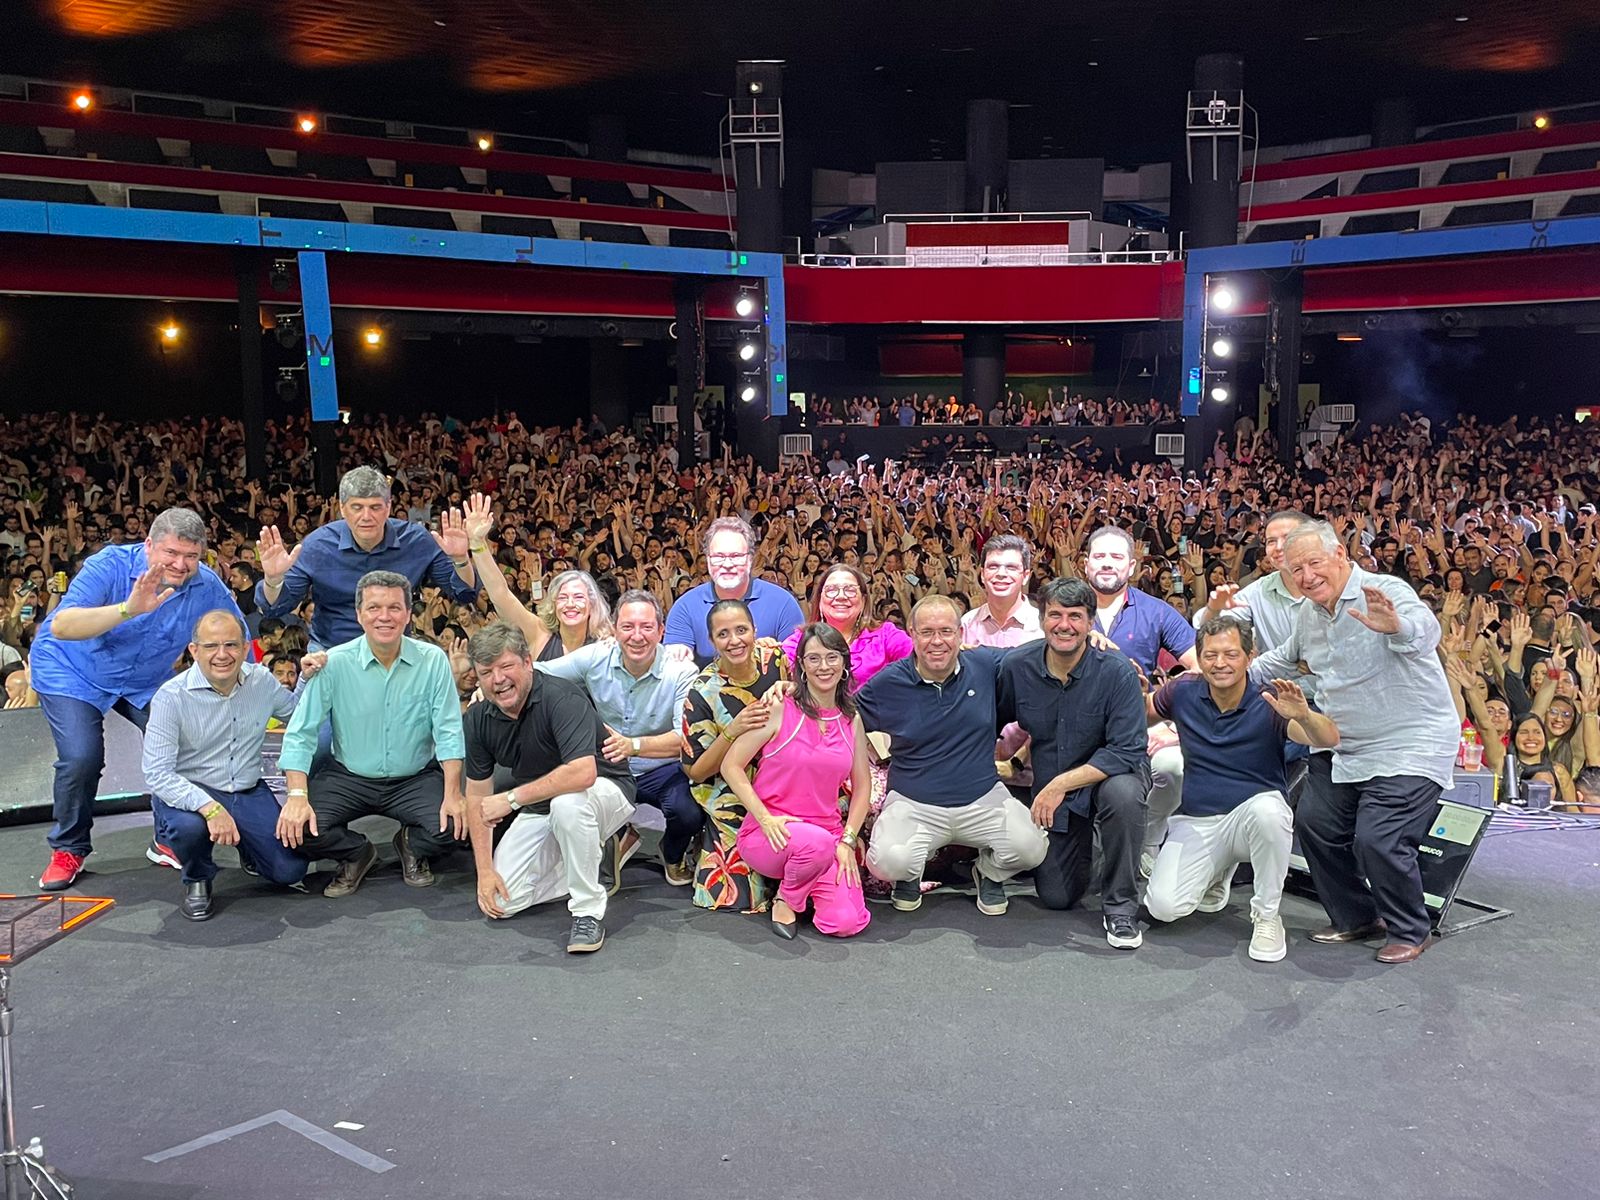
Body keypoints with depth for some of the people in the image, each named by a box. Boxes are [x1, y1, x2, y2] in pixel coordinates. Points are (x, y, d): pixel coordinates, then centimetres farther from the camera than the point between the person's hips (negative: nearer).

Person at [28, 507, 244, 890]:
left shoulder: (208, 586, -19)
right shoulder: (110, 566, -29)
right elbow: (60, 627, -42)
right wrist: (128, 609, -55)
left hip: (145, 681, 4)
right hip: (73, 672, -3)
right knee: (82, 758, -19)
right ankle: (69, 849, 8)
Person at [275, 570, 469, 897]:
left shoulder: (433, 660, -7)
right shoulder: (334, 663, -9)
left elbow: (448, 732, -8)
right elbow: (300, 733, -9)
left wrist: (452, 793, -19)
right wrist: (297, 795, -22)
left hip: (416, 779, 0)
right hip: (349, 778, 0)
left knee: (453, 826, -25)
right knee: (299, 829, -22)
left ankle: (412, 846, 13)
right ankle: (357, 853, 12)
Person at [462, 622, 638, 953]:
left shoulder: (561, 696, -27)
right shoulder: (478, 718, -7)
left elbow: (582, 774, -39)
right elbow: (477, 795, -1)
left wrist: (512, 798, -32)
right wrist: (485, 870, -8)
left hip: (604, 791, -6)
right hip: (539, 809, 6)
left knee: (567, 803, -41)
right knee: (502, 901, -6)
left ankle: (589, 912, -22)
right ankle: (591, 861, 15)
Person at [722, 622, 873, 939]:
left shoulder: (851, 719, 7)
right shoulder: (780, 710, -7)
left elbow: (862, 785, 12)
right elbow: (731, 765, -8)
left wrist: (847, 840, -1)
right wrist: (765, 819, -17)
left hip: (828, 833, 4)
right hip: (770, 834, -4)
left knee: (846, 923, -17)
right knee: (817, 842, -38)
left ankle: (806, 881, 16)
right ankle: (785, 900, -5)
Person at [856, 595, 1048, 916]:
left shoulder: (986, 665, -1)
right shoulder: (887, 683, -4)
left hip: (983, 799, 2)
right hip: (913, 804, -1)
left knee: (1030, 849, -24)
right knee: (888, 863, -29)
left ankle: (990, 873, 14)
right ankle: (910, 876, 12)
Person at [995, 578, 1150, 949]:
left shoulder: (1117, 672, -22)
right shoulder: (1016, 667, -11)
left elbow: (1127, 751, -26)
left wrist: (1060, 784, -28)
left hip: (1108, 774, -3)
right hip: (1049, 789, 3)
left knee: (1123, 792, -39)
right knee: (1056, 897, 1)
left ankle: (1120, 906, -17)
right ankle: (1081, 841, 36)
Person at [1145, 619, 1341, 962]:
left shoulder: (1269, 703, -13)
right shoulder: (1183, 692, -3)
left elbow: (1329, 739, -27)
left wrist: (1303, 715, -50)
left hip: (1253, 815, -2)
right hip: (1196, 822, 3)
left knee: (1267, 808, -39)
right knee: (1164, 905, -19)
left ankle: (1266, 915, -14)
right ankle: (1218, 872, 19)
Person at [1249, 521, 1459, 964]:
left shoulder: (1386, 592, -18)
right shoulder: (1310, 612, 7)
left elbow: (1425, 631, -40)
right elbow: (1284, 658, 26)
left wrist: (1398, 627, -63)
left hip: (1409, 745, -8)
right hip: (1343, 748, 8)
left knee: (1377, 841, -16)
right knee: (1315, 824, 7)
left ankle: (1411, 932, 9)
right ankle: (1356, 918, 26)